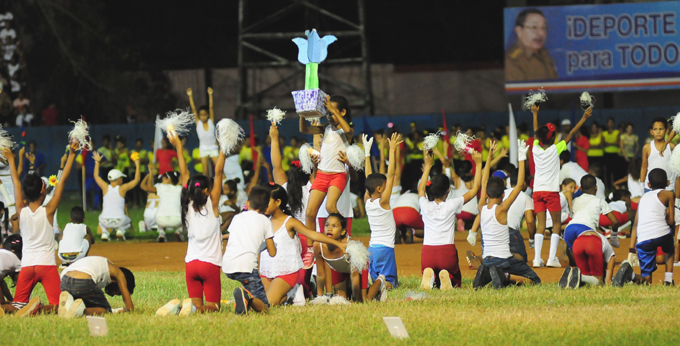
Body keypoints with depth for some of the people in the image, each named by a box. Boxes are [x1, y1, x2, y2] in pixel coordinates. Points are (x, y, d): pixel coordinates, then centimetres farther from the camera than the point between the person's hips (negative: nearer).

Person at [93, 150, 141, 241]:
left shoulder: (106, 188, 3)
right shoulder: (122, 188, -2)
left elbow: (96, 176, 20)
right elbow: (137, 179, 7)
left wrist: (97, 162, 29)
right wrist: (137, 165, 14)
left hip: (105, 222, 2)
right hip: (119, 221, -2)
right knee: (127, 221, 35)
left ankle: (104, 232, 10)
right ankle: (120, 230, 2)